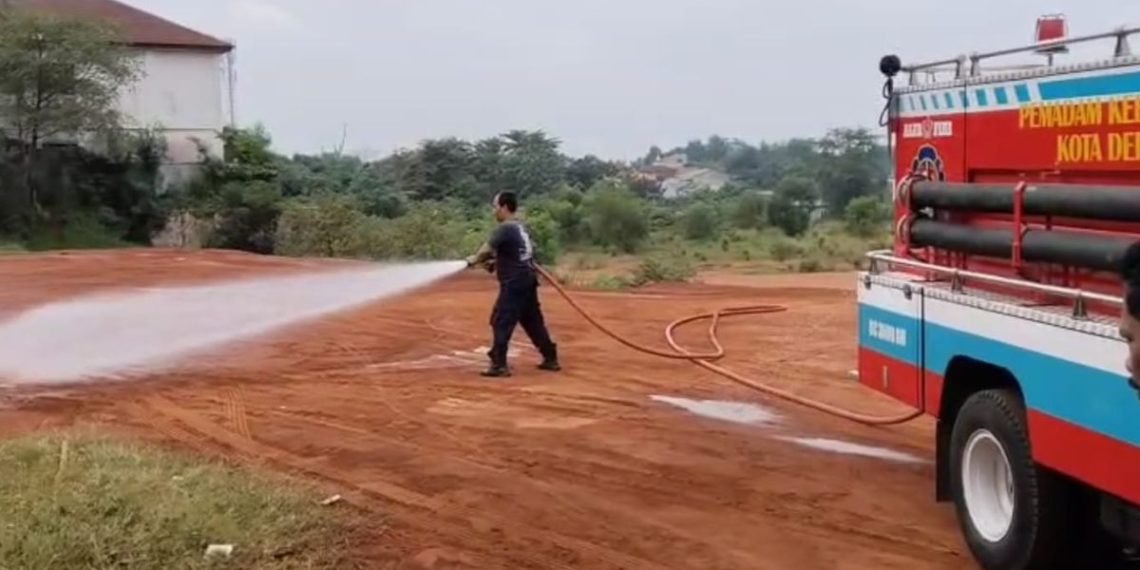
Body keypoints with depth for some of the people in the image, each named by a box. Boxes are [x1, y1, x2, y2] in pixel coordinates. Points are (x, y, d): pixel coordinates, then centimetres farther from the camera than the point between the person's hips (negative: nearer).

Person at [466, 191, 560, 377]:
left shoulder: (505, 229, -14)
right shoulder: (521, 227, 15)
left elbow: (486, 249, -17)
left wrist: (474, 260, 1)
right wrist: (494, 262, 10)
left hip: (514, 283, -9)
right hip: (527, 280, 9)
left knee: (501, 322, -6)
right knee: (533, 321, 16)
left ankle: (499, 365, -8)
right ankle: (551, 358, 20)